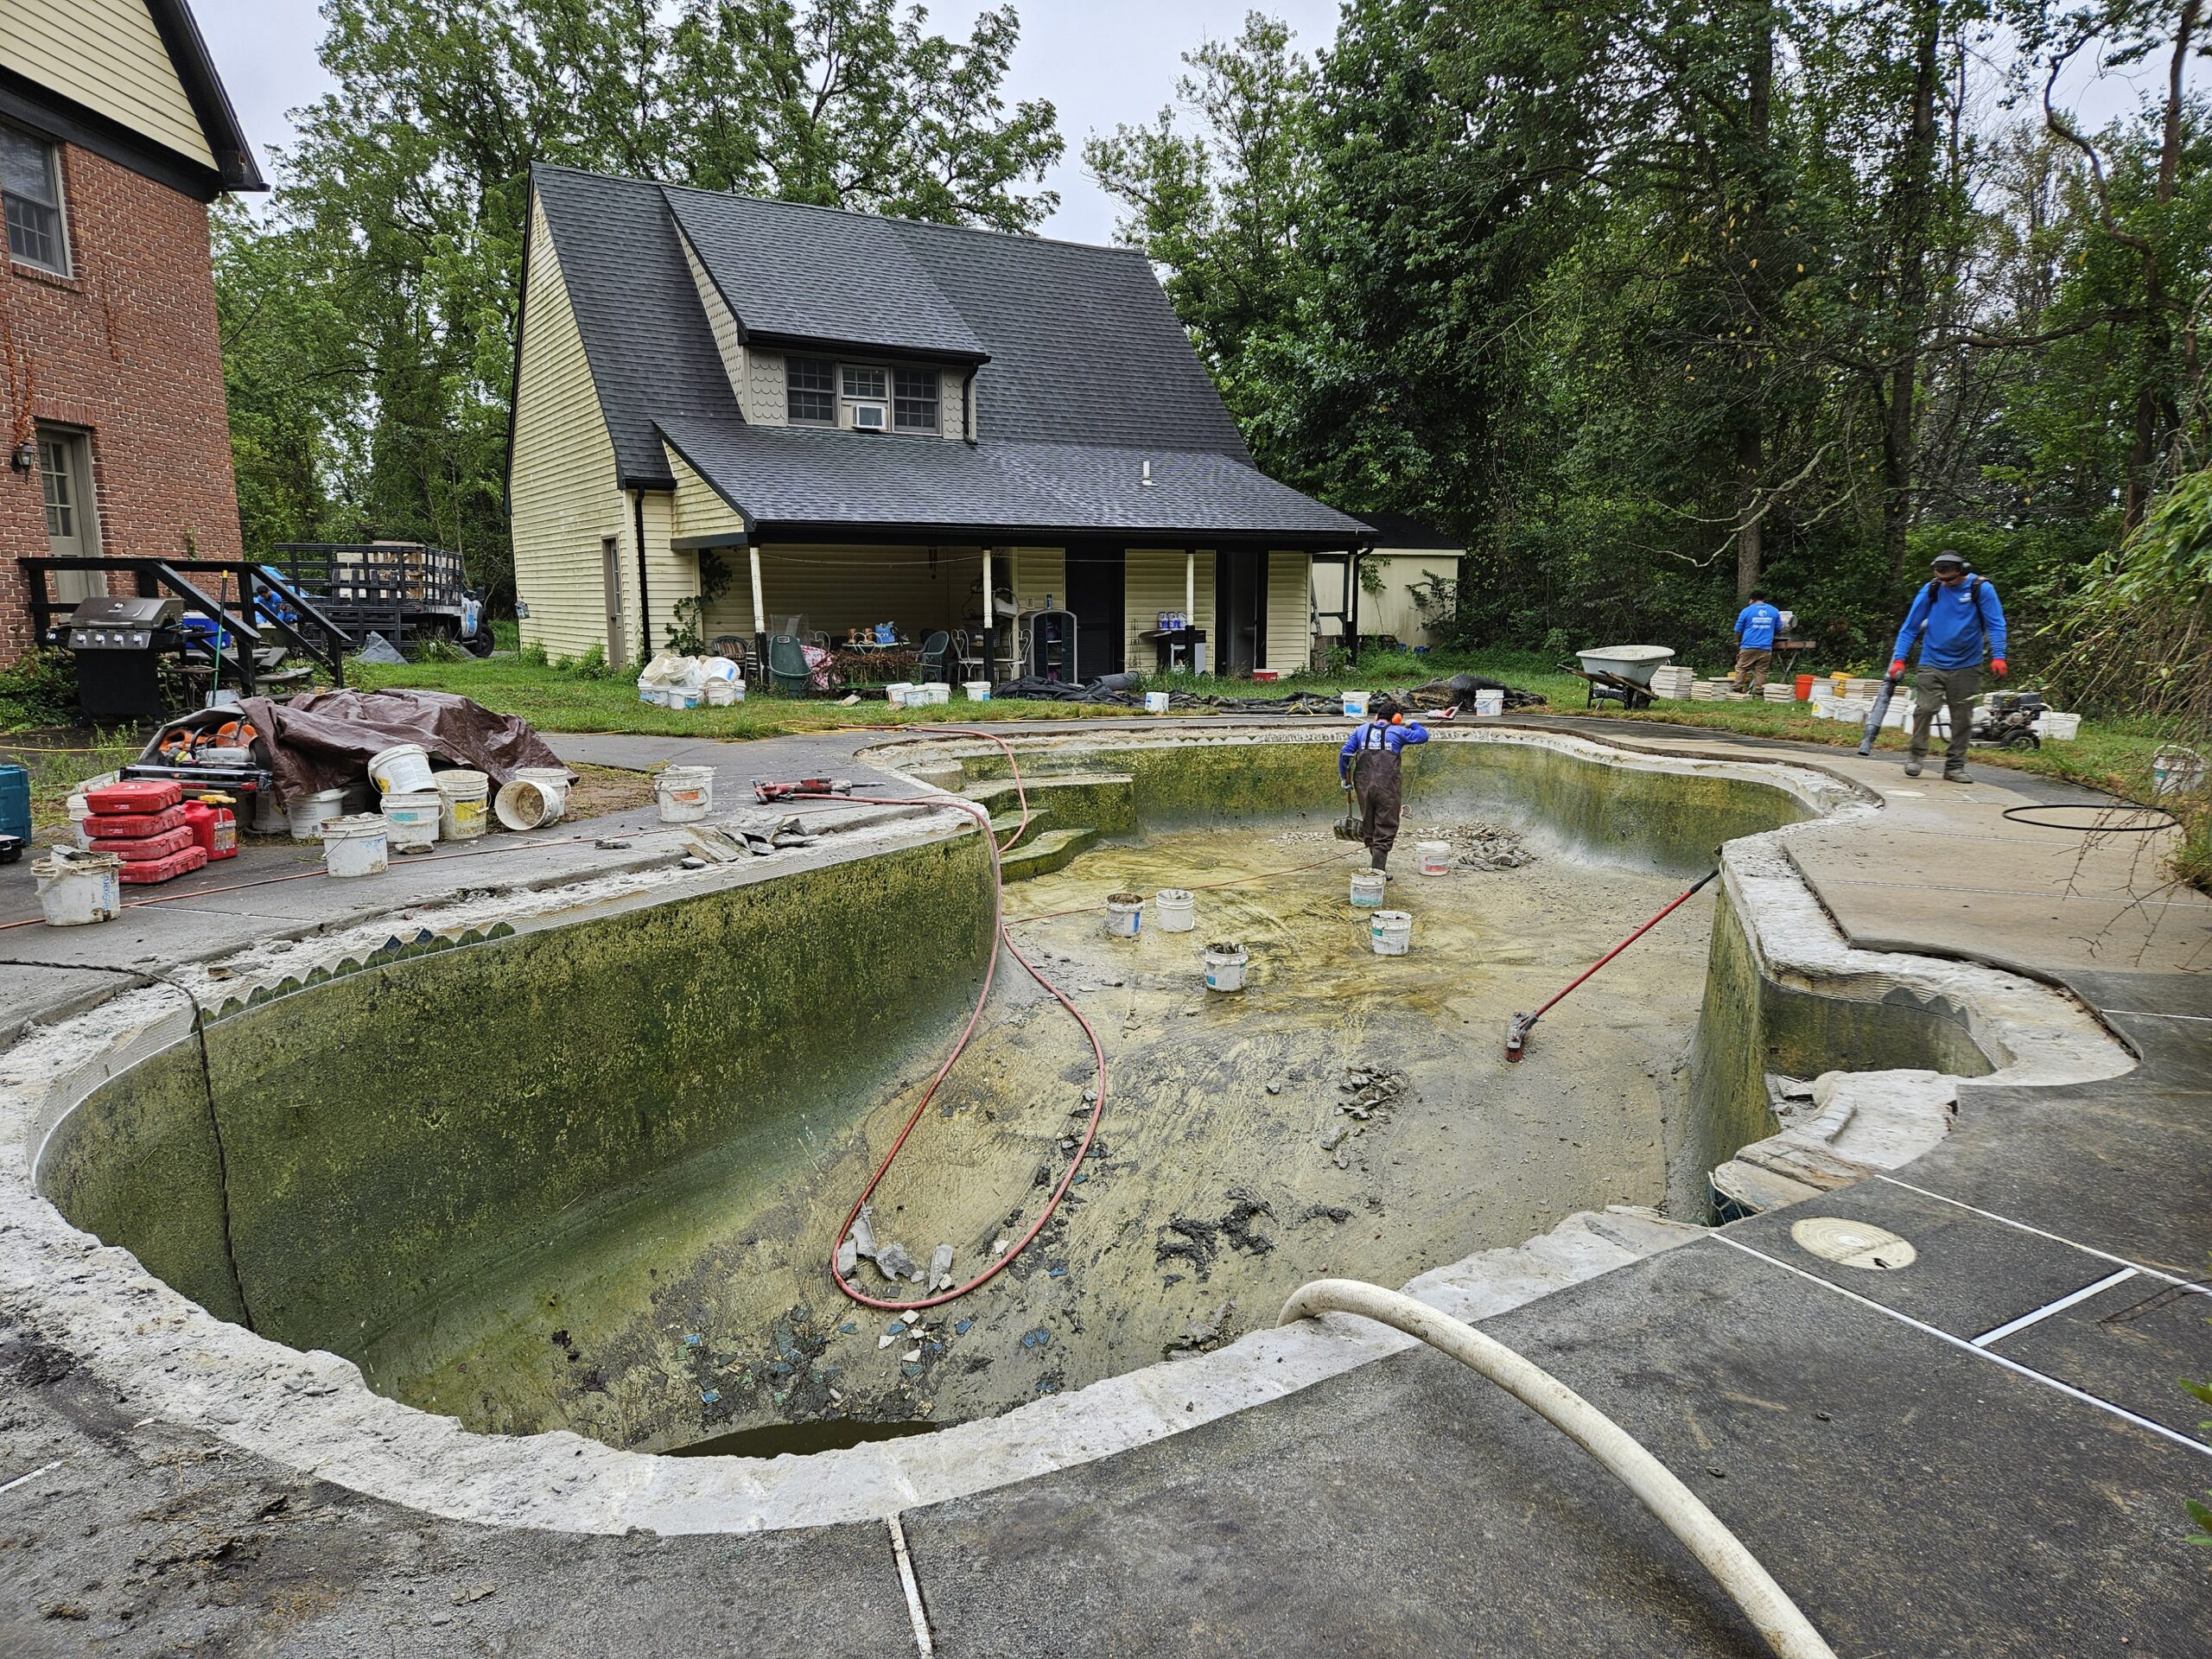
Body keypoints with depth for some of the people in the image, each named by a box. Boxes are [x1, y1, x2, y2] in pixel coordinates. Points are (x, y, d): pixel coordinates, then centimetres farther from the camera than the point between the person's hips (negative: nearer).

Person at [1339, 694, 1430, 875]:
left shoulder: (1360, 730, 10)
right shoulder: (1397, 732, 4)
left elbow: (1345, 754, 2)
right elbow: (1423, 736, 14)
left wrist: (1344, 777, 10)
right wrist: (1413, 724, 30)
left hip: (1363, 786, 3)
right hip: (1388, 787, -3)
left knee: (1368, 827, 18)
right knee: (1385, 831, 3)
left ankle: (1375, 863, 31)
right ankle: (1377, 871, -2)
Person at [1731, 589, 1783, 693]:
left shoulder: (1746, 611, 0)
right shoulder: (1774, 611, 8)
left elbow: (1738, 630, 5)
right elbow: (1778, 629, 16)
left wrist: (1738, 642, 21)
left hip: (1748, 646, -2)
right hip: (1766, 648, 2)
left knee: (1741, 669, 5)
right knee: (1761, 671, 4)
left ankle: (1738, 689, 1)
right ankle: (1759, 691, 1)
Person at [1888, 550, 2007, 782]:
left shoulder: (1981, 588, -5)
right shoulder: (1930, 590, -2)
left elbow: (1995, 624, -5)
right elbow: (1910, 627, 2)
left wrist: (1998, 656, -16)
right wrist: (1899, 659, -6)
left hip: (1966, 666, 0)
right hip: (1932, 664, 0)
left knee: (1963, 719, 5)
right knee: (1924, 709, -14)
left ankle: (1955, 766, 14)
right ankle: (1916, 755, 4)